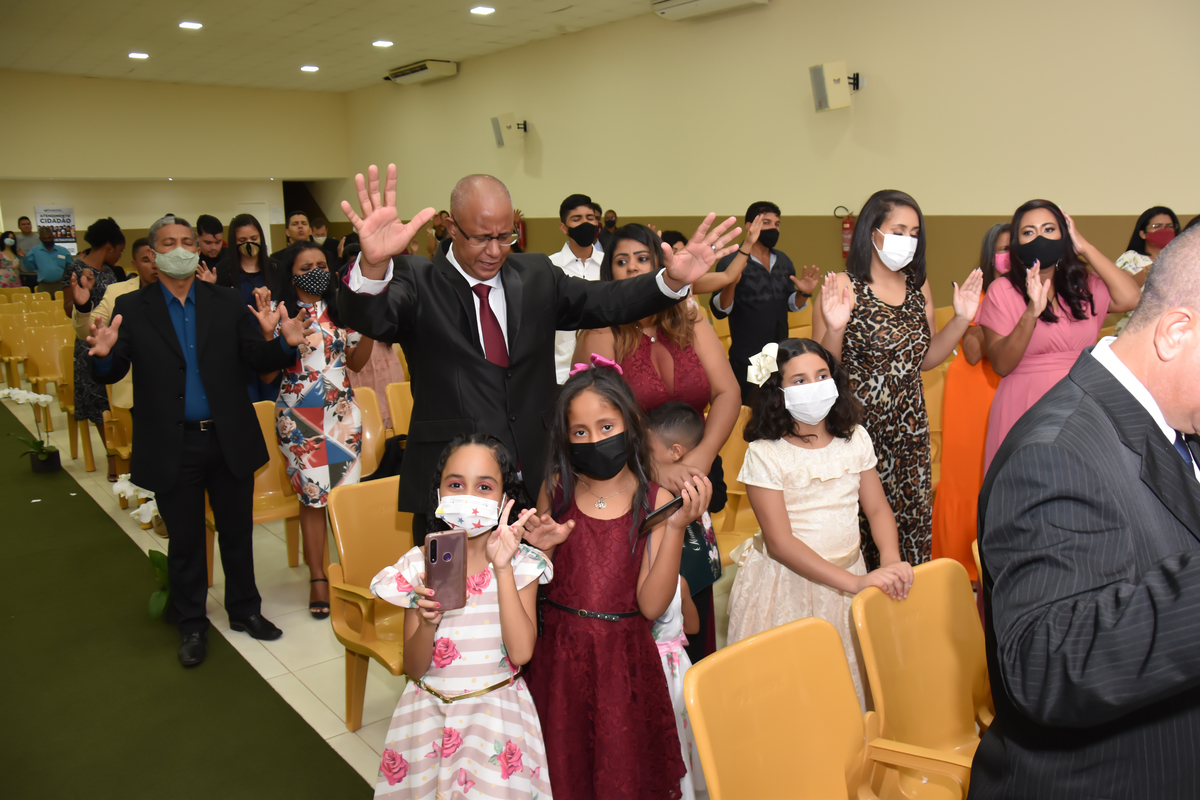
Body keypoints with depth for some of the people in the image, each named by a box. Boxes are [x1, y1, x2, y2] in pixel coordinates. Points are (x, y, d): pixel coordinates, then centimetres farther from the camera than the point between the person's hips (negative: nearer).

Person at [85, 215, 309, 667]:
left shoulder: (227, 302, 2)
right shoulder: (132, 308, -1)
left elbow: (258, 358, -4)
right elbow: (111, 374, -5)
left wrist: (286, 343, -25)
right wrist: (103, 354, -28)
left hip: (229, 441, 1)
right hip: (172, 447, -1)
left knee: (237, 532, 14)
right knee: (185, 541, 13)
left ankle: (244, 609, 34)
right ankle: (192, 625, 30)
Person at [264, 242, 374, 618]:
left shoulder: (342, 308, 6)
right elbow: (267, 375, -5)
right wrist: (268, 333, -19)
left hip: (342, 411, 3)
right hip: (299, 415, -2)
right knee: (312, 495, 2)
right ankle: (317, 577, 15)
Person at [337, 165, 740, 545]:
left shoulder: (537, 275, 9)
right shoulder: (418, 281, -3)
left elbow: (605, 302, 3)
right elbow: (367, 317, -21)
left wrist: (673, 280, -14)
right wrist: (373, 264, -44)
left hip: (536, 480, 4)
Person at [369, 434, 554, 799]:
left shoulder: (520, 563, -7)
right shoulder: (420, 566, -5)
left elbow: (521, 652, -20)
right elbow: (413, 669, -3)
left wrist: (502, 569, -23)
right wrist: (427, 622, -24)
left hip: (497, 709, -1)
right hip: (431, 710, 1)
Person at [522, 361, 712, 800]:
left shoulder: (655, 500, -7)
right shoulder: (556, 490, -2)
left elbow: (651, 606, -15)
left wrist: (676, 527, -22)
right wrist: (542, 548, -15)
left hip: (623, 658, -1)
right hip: (559, 654, 1)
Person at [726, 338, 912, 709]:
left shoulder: (855, 438, 1)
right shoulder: (764, 454, -15)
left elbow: (878, 509, 5)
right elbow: (780, 542, -18)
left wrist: (891, 563, -16)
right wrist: (856, 582, -24)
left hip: (850, 570, 5)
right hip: (786, 584, -4)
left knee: (849, 681, 14)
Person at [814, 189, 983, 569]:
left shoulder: (918, 286, 10)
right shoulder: (843, 287, -8)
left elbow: (925, 358, 16)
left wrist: (962, 319, 5)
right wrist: (835, 328, -28)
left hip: (910, 428, 6)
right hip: (858, 427, -6)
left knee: (914, 523, 9)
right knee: (862, 524, -4)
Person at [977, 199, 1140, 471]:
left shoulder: (1084, 285, 10)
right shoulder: (1003, 290, -3)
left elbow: (1129, 298, -10)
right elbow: (1001, 365, -10)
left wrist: (1085, 248, -3)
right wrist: (1031, 313, -24)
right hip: (1026, 410, -3)